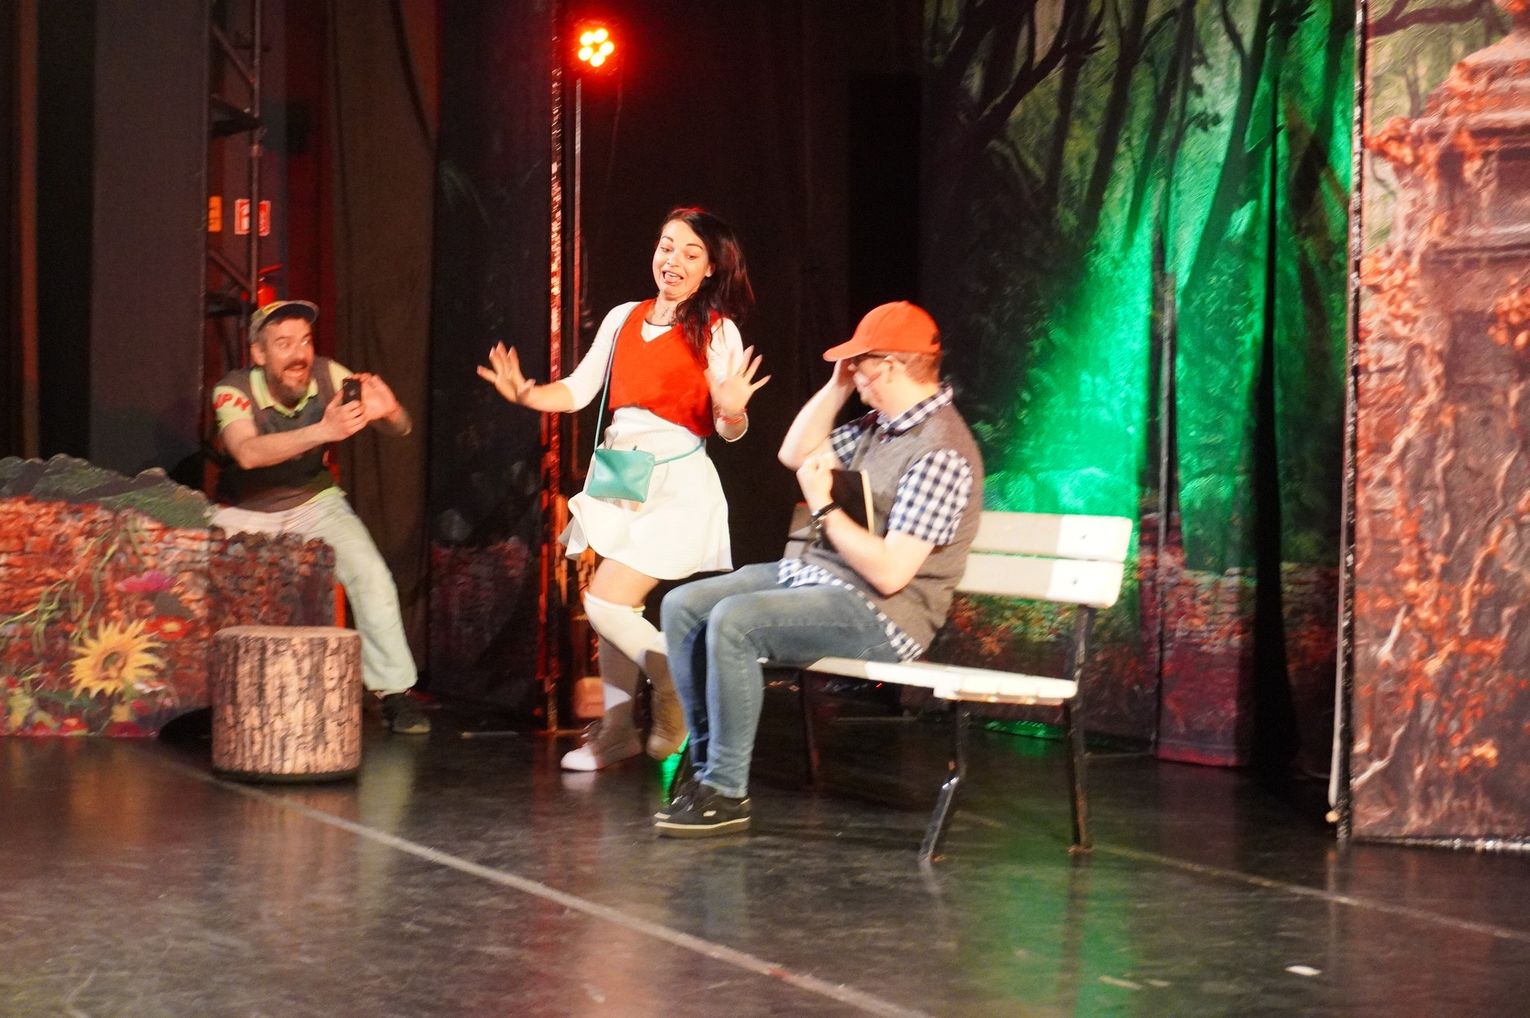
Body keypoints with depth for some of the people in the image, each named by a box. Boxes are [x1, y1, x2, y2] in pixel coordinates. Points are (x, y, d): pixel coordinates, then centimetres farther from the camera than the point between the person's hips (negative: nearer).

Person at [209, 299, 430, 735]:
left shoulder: (327, 377, -17)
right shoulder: (233, 390, -24)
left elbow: (401, 429, -16)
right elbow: (247, 453, -43)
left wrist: (389, 412, -43)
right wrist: (323, 431, -55)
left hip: (315, 502, 1)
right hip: (244, 512, -1)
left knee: (371, 575, -18)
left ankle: (395, 694, -9)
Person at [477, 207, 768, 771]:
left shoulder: (717, 331, -4)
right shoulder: (624, 318, 11)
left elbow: (729, 431, -8)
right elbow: (577, 391, 9)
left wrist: (731, 411, -31)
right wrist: (523, 394, -9)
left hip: (677, 485, -6)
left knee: (606, 602, -13)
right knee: (618, 606, 8)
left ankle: (678, 692, 6)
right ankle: (616, 729, 17)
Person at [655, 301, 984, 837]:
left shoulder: (940, 452, -21)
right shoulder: (883, 423, 9)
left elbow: (890, 573, -27)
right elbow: (794, 453, 22)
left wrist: (824, 507, -17)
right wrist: (836, 387, 8)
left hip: (882, 613, -10)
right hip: (814, 573, 10)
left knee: (732, 621, -29)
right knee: (682, 606, 1)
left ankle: (727, 794, -19)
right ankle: (707, 765, 3)